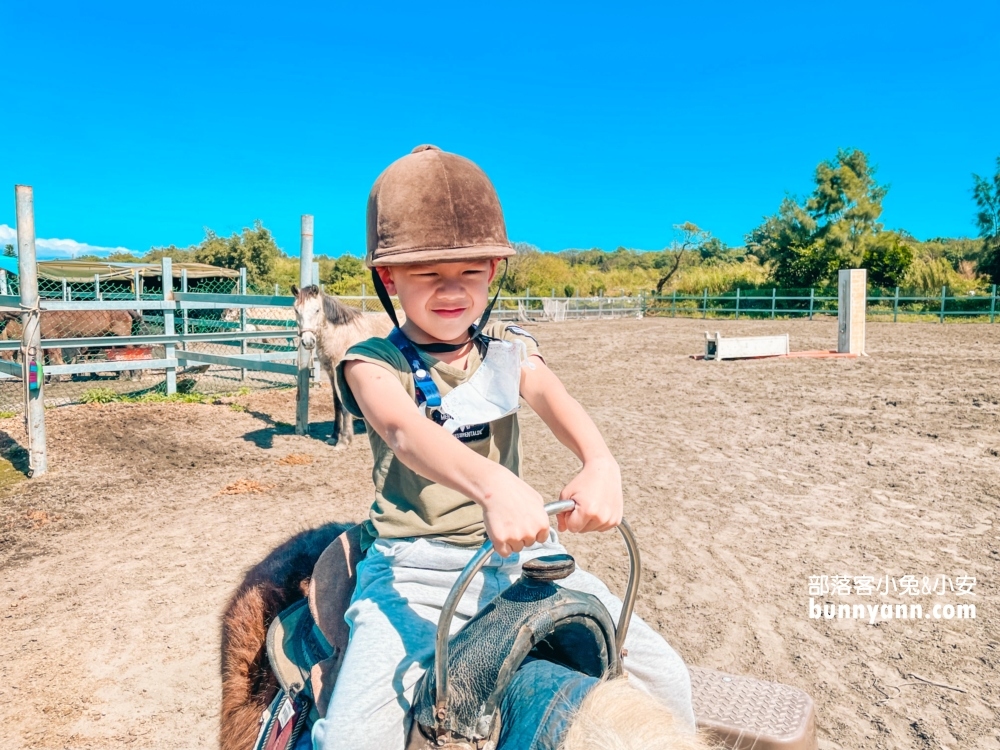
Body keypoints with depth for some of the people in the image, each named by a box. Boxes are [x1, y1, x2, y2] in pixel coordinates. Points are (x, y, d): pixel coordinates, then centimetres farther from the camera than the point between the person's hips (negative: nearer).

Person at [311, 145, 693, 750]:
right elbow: (404, 430, -28)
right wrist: (492, 483, -49)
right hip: (415, 566, -3)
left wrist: (601, 463, -40)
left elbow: (553, 398, -16)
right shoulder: (374, 362, -6)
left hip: (521, 552, 3)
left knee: (665, 678, -1)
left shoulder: (509, 350, 5)